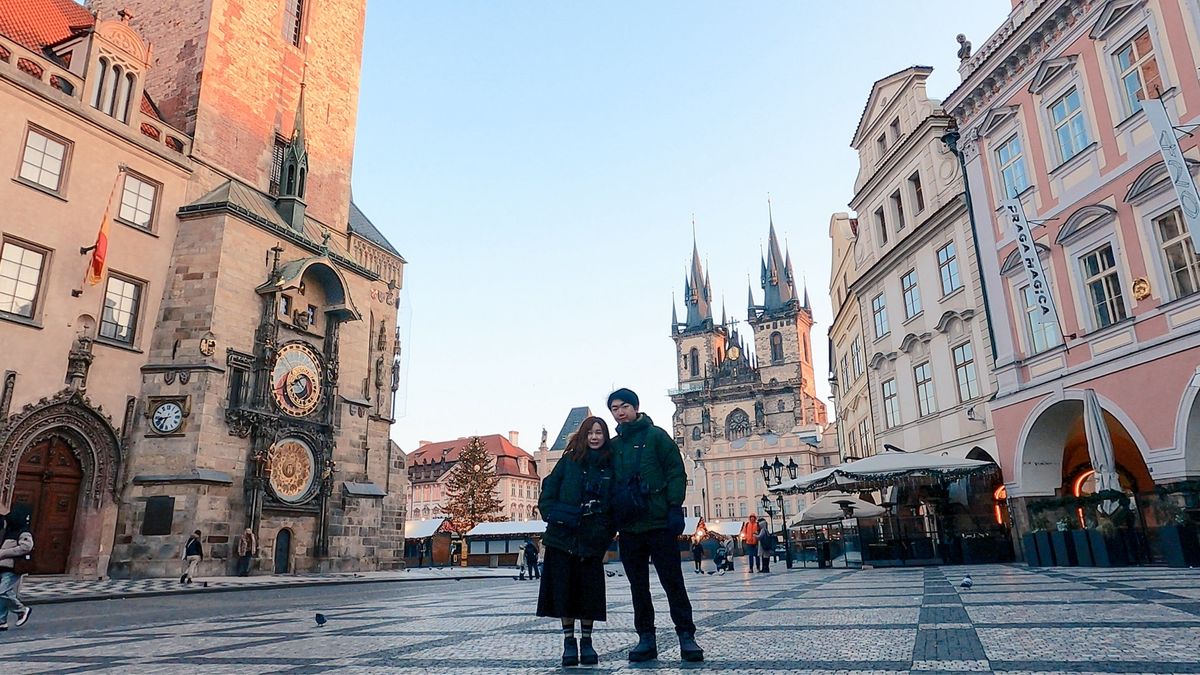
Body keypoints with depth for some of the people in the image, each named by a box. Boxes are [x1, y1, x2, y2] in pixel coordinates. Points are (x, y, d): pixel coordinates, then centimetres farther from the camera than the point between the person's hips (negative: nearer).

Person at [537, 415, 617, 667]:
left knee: (590, 590, 4)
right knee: (564, 589, 3)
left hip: (593, 539, 0)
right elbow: (548, 491, 2)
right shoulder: (569, 461, 3)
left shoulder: (611, 466, 4)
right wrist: (552, 517, -10)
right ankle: (569, 641, 16)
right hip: (563, 537, 0)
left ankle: (586, 641, 19)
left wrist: (607, 534, -3)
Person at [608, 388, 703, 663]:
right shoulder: (613, 445, 13)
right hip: (628, 527, 5)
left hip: (659, 523, -5)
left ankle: (686, 636, 6)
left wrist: (675, 508, -13)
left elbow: (676, 473, -5)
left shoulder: (656, 436, 0)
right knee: (638, 586, 9)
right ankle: (646, 638, 18)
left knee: (673, 581, -1)